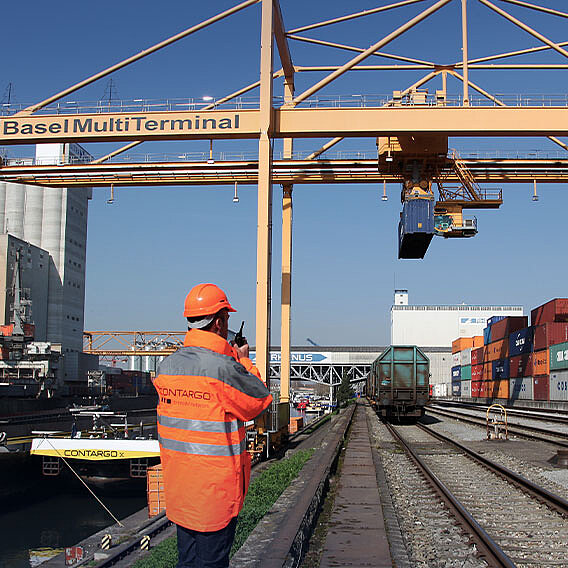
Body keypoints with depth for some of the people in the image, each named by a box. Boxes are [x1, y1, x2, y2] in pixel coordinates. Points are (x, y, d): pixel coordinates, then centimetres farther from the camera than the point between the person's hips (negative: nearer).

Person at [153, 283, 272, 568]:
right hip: (215, 489, -7)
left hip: (177, 488, 7)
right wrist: (243, 361, 7)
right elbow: (260, 401, -6)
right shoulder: (224, 368, -20)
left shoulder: (167, 365, 2)